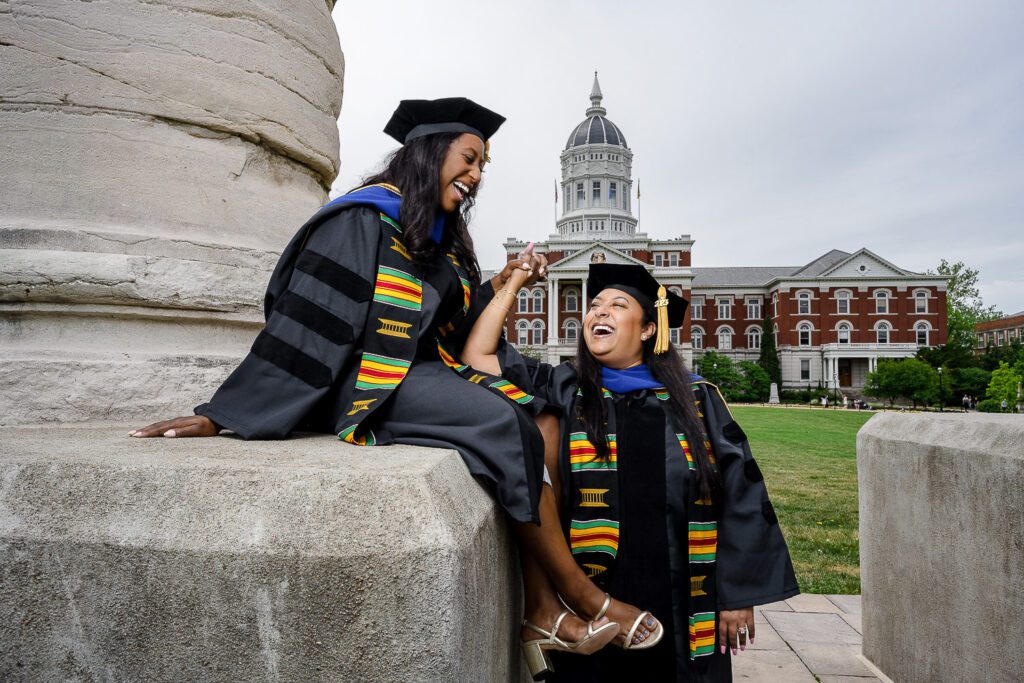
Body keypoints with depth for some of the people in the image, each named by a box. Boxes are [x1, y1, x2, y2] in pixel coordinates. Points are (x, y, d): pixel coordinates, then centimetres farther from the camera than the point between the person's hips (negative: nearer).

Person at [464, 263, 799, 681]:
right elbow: (478, 357, -4)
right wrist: (512, 282, 1)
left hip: (684, 613, 1)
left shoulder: (697, 399, -1)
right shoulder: (564, 391, 0)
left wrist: (739, 595, -1)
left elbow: (740, 495, 0)